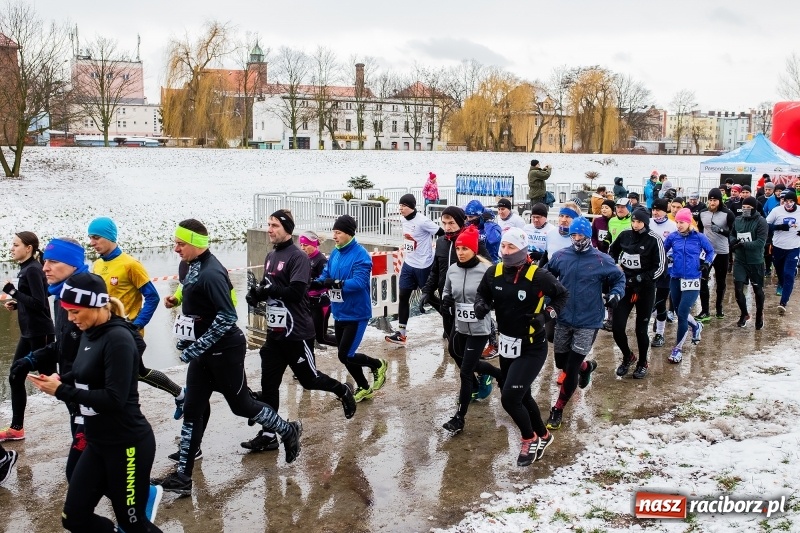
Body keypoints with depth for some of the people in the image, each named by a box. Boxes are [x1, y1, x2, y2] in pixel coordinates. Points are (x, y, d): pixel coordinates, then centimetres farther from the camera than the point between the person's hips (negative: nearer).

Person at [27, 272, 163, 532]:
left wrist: (62, 391, -20)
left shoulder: (118, 338, -21)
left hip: (127, 445, -9)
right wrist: (58, 382, -5)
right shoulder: (89, 334, 5)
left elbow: (114, 399, -25)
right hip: (98, 443, 9)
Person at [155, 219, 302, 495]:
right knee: (192, 411, 8)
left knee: (241, 405, 6)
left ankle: (288, 431, 29)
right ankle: (183, 476, 15)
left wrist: (195, 348, -23)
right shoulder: (193, 266, 5)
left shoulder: (211, 273, -23)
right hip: (202, 352, 9)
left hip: (225, 351, -9)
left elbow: (227, 317, -26)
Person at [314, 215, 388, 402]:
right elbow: (326, 274, 5)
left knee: (346, 355, -8)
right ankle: (364, 388, 33)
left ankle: (378, 365, 19)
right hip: (339, 313, 8)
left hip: (356, 314, -8)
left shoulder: (361, 255, -17)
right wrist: (317, 282, -16)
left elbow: (359, 282, -26)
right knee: (345, 355, 15)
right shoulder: (335, 253, 6)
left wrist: (336, 283, -36)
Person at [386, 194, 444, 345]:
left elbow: (442, 234, -17)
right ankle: (401, 333, 9)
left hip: (424, 266, -7)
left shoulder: (422, 221, -20)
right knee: (403, 296, 4)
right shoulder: (405, 220, 4)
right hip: (408, 264, 7)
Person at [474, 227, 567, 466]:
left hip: (532, 348, -6)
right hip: (507, 345, 6)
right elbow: (482, 293, 11)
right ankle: (543, 435, 45)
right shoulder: (494, 273, -7)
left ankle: (529, 439, 13)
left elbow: (562, 295, -3)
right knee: (521, 396, 20)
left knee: (509, 398, -13)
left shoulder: (538, 276, -20)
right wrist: (480, 305, -11)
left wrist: (547, 314, -18)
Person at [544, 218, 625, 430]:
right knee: (561, 362, 17)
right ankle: (587, 366, 50)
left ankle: (558, 409, 13)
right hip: (563, 319, 4)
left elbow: (619, 278, 5)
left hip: (588, 322, -4)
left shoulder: (601, 260, -9)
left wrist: (615, 294, -13)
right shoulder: (560, 256, -2)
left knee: (571, 368, -4)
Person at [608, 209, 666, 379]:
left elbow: (660, 267, -11)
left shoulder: (654, 240, -11)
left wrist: (639, 279, -16)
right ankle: (628, 356, 26)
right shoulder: (624, 235, 0)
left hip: (645, 290, -3)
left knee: (641, 329, 4)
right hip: (625, 287, 3)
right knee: (617, 328, -2)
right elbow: (612, 251, 20)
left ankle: (642, 363, 28)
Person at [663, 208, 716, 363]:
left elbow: (711, 251, 11)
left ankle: (678, 348, 2)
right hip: (675, 280, 3)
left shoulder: (699, 237, -4)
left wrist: (707, 263, -4)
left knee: (682, 313, -11)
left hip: (692, 281, -3)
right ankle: (696, 326, 48)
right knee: (680, 312, 14)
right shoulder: (672, 237, 0)